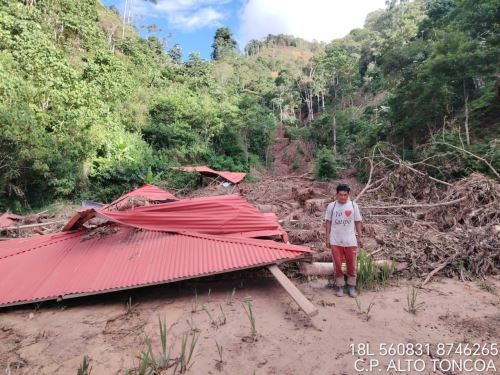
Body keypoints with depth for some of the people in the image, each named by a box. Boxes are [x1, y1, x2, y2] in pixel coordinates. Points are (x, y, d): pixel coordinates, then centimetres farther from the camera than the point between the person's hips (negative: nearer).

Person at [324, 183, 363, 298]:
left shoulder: (353, 205, -4)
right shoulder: (331, 206, -5)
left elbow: (358, 222, 3)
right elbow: (328, 222, 1)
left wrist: (359, 237, 3)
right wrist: (327, 238, -1)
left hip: (350, 241, 1)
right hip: (335, 241, 0)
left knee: (351, 264, 10)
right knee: (337, 264, 8)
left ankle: (351, 286, 27)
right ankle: (339, 286, 24)